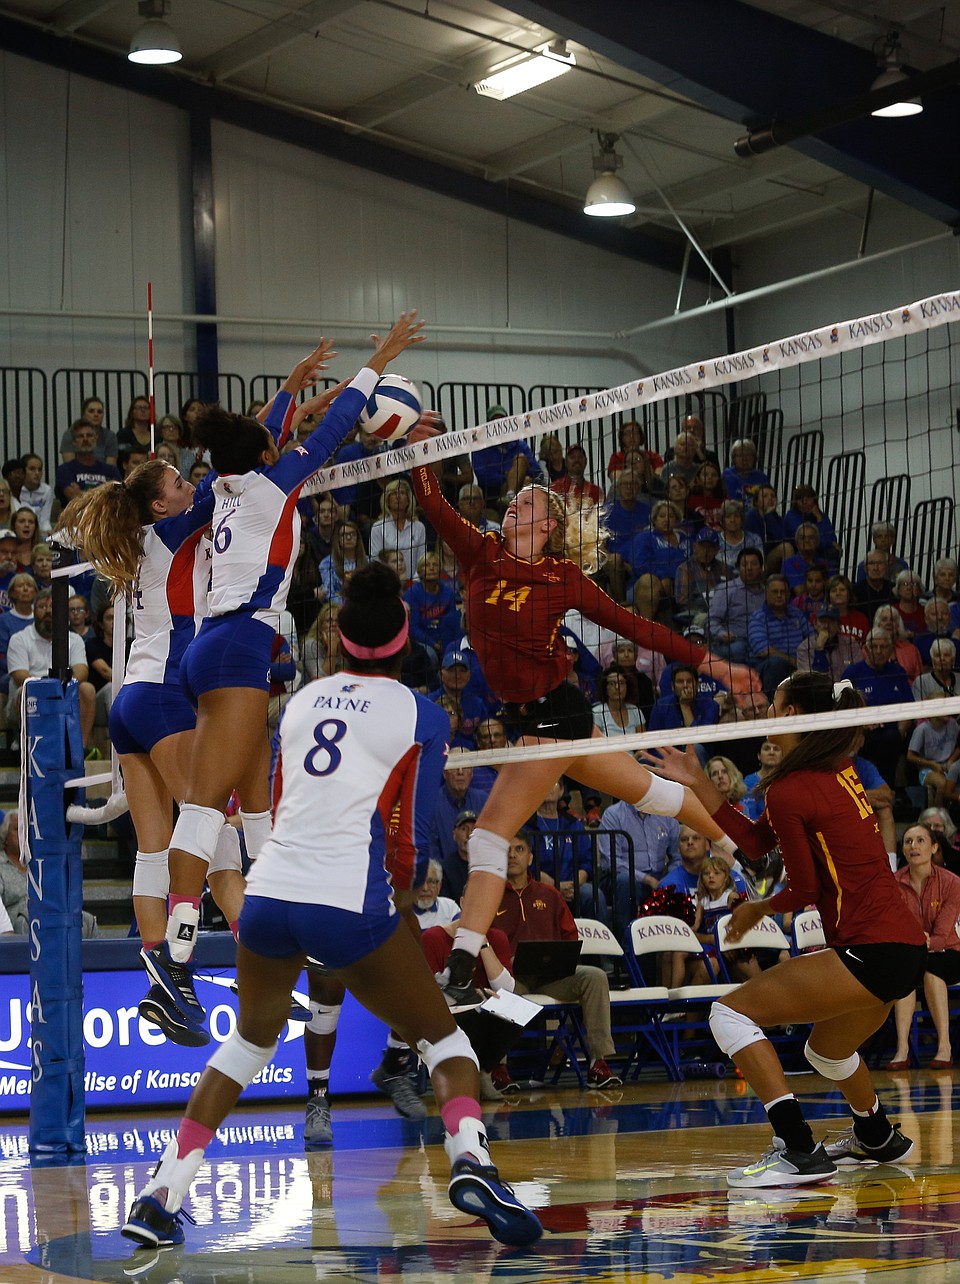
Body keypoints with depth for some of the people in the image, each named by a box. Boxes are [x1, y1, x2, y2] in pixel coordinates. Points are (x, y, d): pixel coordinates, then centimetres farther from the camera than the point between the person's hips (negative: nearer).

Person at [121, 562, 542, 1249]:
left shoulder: (302, 700, 15)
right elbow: (410, 840, 0)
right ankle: (471, 1158, -14)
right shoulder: (422, 716, 2)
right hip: (350, 905, -4)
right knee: (439, 1032, 13)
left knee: (252, 1039, 26)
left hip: (267, 894, 4)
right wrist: (403, 910, 19)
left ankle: (161, 1194, 17)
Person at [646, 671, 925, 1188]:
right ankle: (879, 1139, 59)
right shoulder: (836, 773, 13)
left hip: (871, 951, -10)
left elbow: (805, 888, -8)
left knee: (731, 1012, -7)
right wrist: (698, 783, 18)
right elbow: (754, 842, 17)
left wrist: (758, 910, 11)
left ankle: (797, 1150, -14)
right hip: (906, 947, 10)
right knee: (827, 1049, 35)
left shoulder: (788, 791, -13)